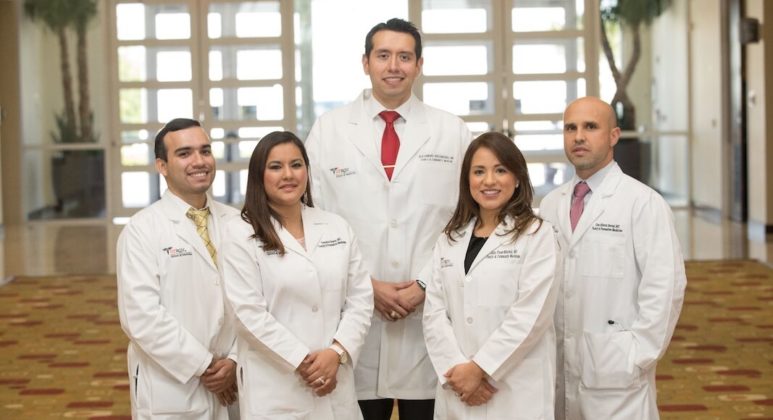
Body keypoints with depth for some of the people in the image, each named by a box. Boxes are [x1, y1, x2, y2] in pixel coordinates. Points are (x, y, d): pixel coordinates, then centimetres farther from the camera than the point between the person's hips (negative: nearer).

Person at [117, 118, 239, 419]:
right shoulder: (142, 230, -8)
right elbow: (141, 316, -15)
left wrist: (235, 360, -9)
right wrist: (203, 366, -13)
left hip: (230, 387, 4)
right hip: (170, 390, -4)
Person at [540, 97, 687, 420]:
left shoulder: (643, 203, -6)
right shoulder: (550, 205, 10)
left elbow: (665, 286, -11)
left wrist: (638, 356, -12)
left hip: (616, 369, -4)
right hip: (559, 368, 5)